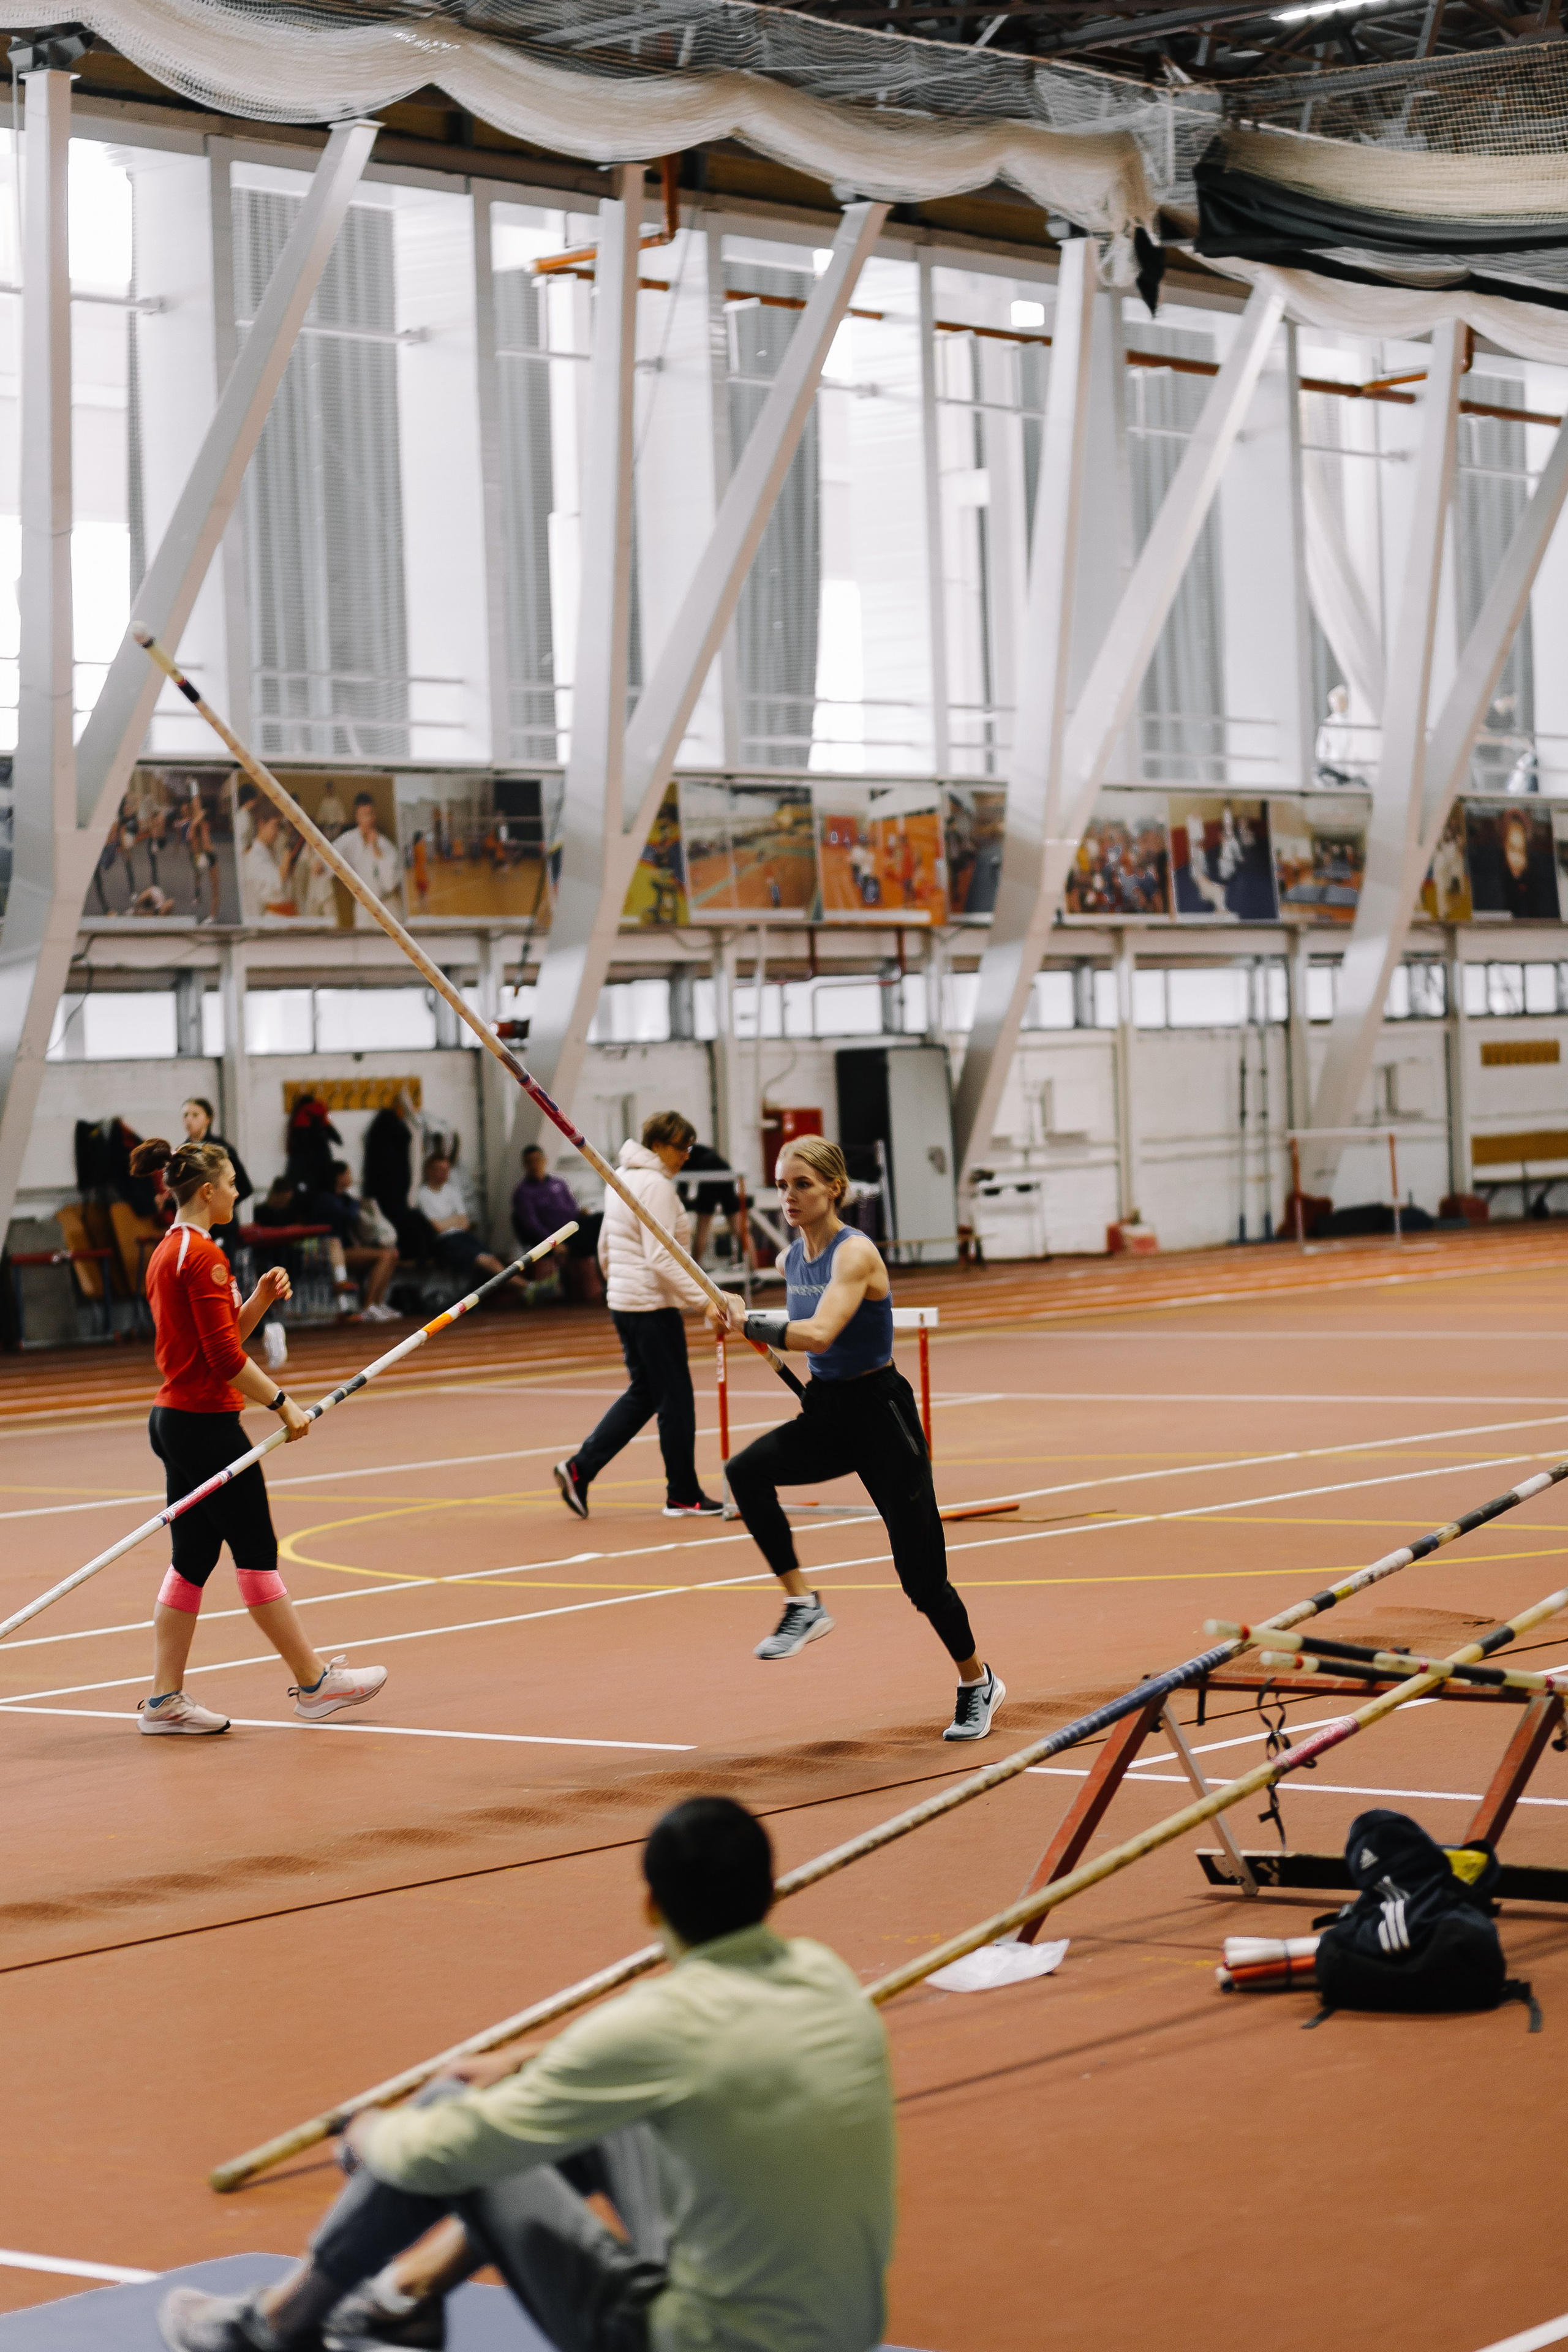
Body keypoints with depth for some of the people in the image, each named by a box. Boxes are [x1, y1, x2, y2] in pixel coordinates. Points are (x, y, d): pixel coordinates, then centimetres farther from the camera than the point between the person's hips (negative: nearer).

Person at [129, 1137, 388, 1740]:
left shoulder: (170, 1251, 14)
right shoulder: (202, 1254, -16)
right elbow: (225, 1356, -21)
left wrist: (259, 1300, 7)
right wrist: (282, 1402, -16)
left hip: (176, 1419, 10)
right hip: (206, 1422, -10)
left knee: (193, 1559, 11)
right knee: (256, 1552, -1)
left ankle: (165, 1697, 11)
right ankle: (314, 1684, 8)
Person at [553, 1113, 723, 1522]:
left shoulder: (622, 1179, 12)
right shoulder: (656, 1186, -17)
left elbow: (605, 1247, 20)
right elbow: (661, 1258, -24)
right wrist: (704, 1299, -25)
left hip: (623, 1301, 10)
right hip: (653, 1306, -10)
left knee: (643, 1393, 16)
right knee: (676, 1398, 1)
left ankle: (579, 1468, 10)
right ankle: (683, 1496, 8)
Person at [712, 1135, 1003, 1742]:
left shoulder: (855, 1254, -19)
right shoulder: (791, 1259, 4)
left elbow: (820, 1332, -34)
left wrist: (748, 1323, -33)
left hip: (879, 1412, -7)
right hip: (826, 1413, 7)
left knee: (920, 1571, -1)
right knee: (747, 1470, -24)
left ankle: (978, 1683, 21)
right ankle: (802, 1605, -15)